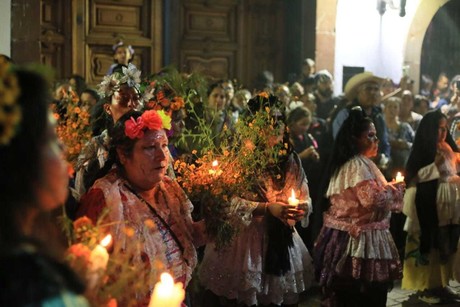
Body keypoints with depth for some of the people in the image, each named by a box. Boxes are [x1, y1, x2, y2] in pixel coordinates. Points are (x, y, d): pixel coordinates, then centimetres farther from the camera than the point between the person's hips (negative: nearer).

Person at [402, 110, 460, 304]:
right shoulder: (422, 150, -10)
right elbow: (413, 177, -17)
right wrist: (435, 164, -19)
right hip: (428, 206, -7)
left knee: (444, 246, 11)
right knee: (429, 246, -1)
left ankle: (440, 284, 22)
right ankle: (425, 287, 7)